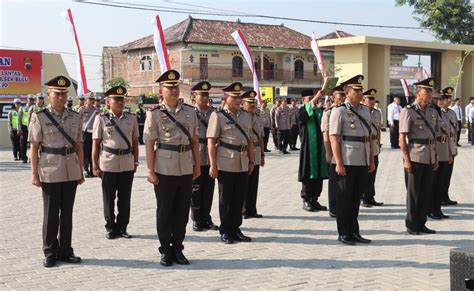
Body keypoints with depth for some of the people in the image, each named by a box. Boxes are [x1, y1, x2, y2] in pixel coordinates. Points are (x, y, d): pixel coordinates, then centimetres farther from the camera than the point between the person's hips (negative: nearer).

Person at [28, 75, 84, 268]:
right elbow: (34, 147, -4)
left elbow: (79, 146, 11)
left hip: (71, 172, 3)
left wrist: (81, 171, 9)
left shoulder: (75, 117, 7)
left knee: (67, 213, 10)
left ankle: (65, 251, 21)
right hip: (50, 172, -3)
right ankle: (50, 253, 16)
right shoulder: (39, 117, -3)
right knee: (51, 214, 4)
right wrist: (34, 174, -7)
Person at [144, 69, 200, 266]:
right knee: (165, 211, 6)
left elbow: (195, 140, 12)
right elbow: (149, 144, -6)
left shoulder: (190, 111, 8)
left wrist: (197, 165, 8)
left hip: (186, 169, 4)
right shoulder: (155, 113, -3)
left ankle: (177, 249, 22)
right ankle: (166, 251, 17)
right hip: (165, 169, -4)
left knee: (182, 210, 9)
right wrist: (151, 171, -10)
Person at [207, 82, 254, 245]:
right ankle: (225, 232, 13)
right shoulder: (218, 116, -4)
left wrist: (251, 161, 12)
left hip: (242, 165, 5)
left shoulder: (246, 116, 13)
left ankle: (235, 229, 20)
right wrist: (213, 165, -12)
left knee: (239, 199, 9)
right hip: (226, 165, -5)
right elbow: (211, 142, -7)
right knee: (226, 200, 3)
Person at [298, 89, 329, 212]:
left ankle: (314, 200, 15)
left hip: (320, 147, 5)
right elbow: (307, 111, -25)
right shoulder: (302, 111, -3)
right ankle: (306, 201, 7)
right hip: (308, 148, -5)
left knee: (319, 175, 7)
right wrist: (316, 97, -37)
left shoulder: (319, 110, 15)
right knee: (308, 175, -1)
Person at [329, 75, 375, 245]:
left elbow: (369, 137, 17)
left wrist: (372, 160, 12)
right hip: (346, 163, -6)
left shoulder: (365, 111, 13)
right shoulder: (339, 111, -7)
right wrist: (339, 164, -16)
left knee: (356, 198, 13)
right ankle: (344, 233, 14)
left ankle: (354, 232, 24)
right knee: (344, 199, 4)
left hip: (362, 163, 6)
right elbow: (334, 138, -11)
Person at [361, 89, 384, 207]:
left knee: (372, 174, 11)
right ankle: (365, 198, 9)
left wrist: (379, 144, 16)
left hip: (375, 147, 6)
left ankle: (370, 198, 18)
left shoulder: (377, 113, 12)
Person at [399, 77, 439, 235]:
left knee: (426, 192, 10)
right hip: (415, 158, -6)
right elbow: (402, 138, -11)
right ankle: (411, 224, 15)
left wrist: (436, 158, 13)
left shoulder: (433, 112, 11)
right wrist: (406, 159, -15)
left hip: (429, 158, 6)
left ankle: (421, 223, 22)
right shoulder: (408, 111, -9)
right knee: (414, 192, 3)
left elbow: (434, 136, 16)